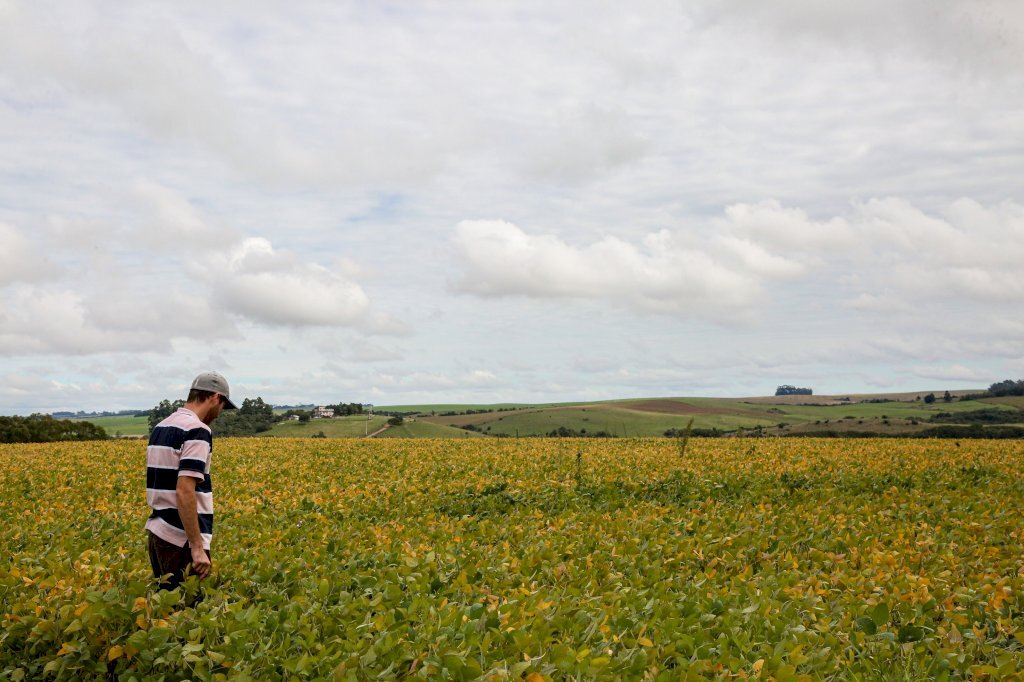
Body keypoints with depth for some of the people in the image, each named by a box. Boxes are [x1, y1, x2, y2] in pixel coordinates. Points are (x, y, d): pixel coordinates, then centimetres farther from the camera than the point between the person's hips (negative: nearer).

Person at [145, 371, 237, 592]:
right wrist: (197, 548, -23)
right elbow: (184, 491, -24)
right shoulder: (197, 431, -16)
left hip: (158, 532, 9)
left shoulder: (161, 428, 13)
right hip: (183, 539, -9)